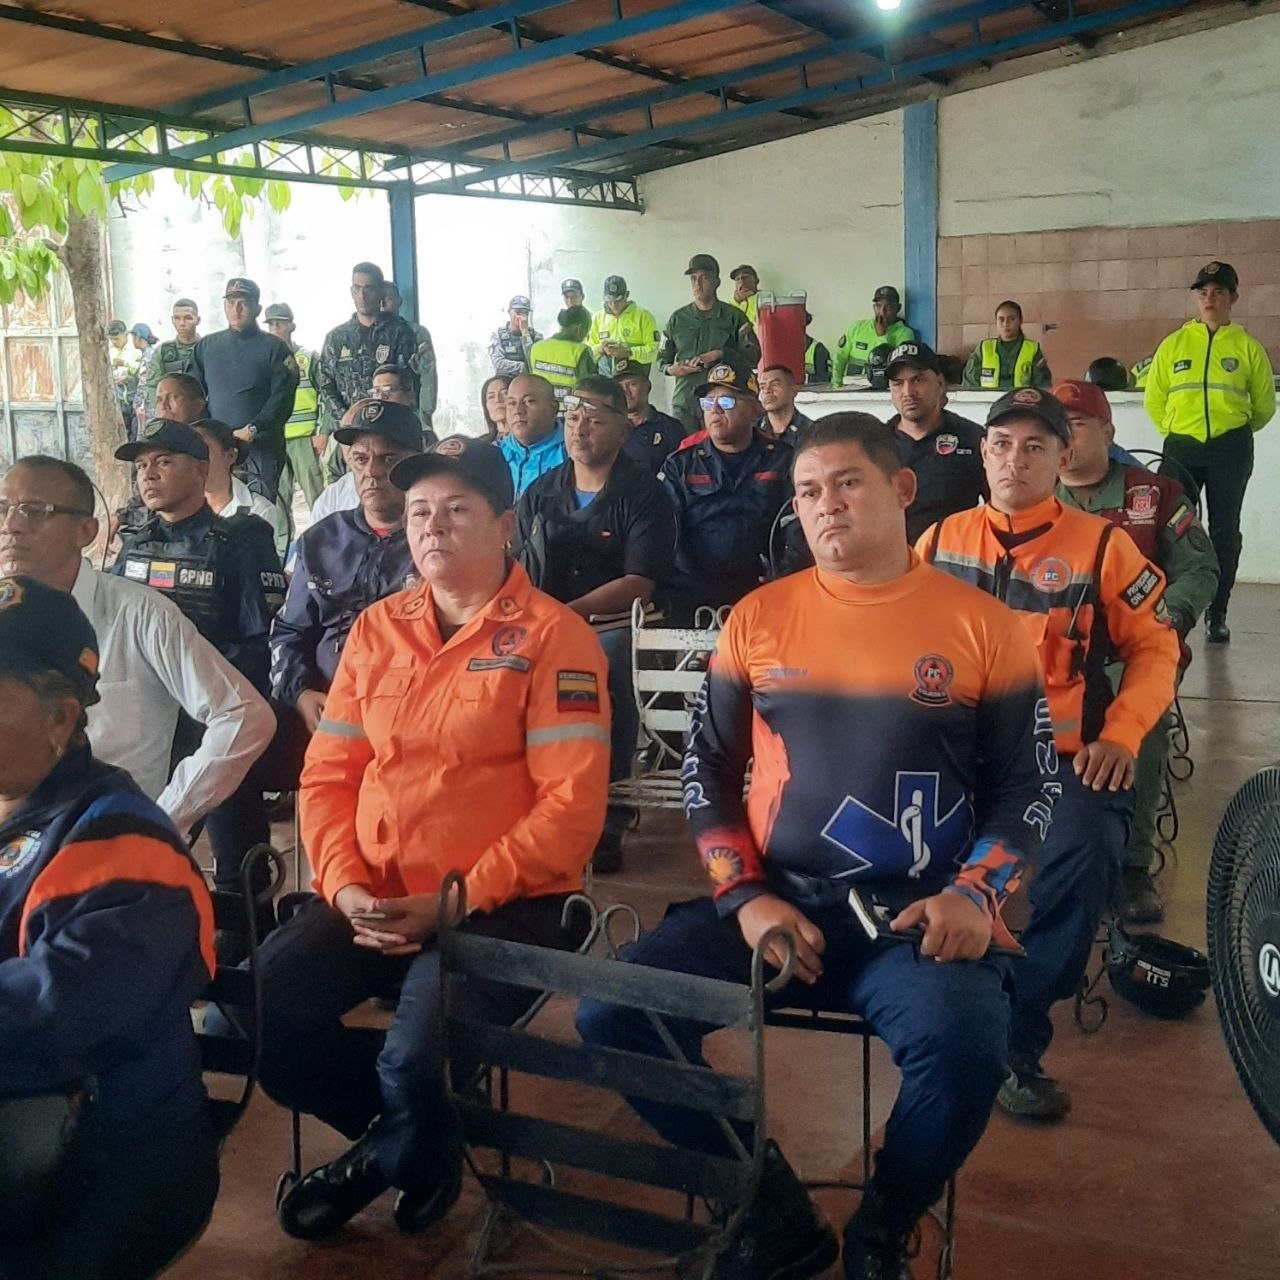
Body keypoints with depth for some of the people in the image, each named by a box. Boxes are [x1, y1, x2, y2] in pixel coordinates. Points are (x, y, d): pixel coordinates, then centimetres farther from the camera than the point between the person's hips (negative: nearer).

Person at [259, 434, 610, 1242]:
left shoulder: (552, 635, -6)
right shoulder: (376, 630, 12)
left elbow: (572, 804, -12)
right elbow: (328, 775, 11)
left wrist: (456, 902, -17)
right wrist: (346, 886, -7)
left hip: (504, 903, -5)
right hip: (374, 899, 6)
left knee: (418, 1060, -28)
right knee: (260, 1008, -17)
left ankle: (395, 1156, 12)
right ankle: (402, 1134, 13)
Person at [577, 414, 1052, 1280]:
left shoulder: (983, 626, 2)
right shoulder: (758, 618, 7)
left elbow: (1025, 787, 6)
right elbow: (707, 770, 10)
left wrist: (975, 894, -12)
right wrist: (746, 898, -4)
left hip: (916, 914, -2)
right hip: (773, 902, 3)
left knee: (966, 1045, -33)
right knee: (613, 1011, -16)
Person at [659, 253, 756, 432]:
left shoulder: (733, 316, 7)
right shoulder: (678, 318, 15)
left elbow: (753, 355, 0)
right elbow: (662, 359, 20)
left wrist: (720, 354, -12)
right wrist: (670, 369, -2)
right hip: (683, 399, 2)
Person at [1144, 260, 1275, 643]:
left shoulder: (1248, 348, 2)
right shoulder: (1174, 344, 5)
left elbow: (1264, 405, 11)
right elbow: (1154, 399, 10)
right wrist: (1174, 431, 11)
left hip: (1230, 450, 0)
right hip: (1181, 447, 1)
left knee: (1224, 531, 4)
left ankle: (1217, 615, 11)